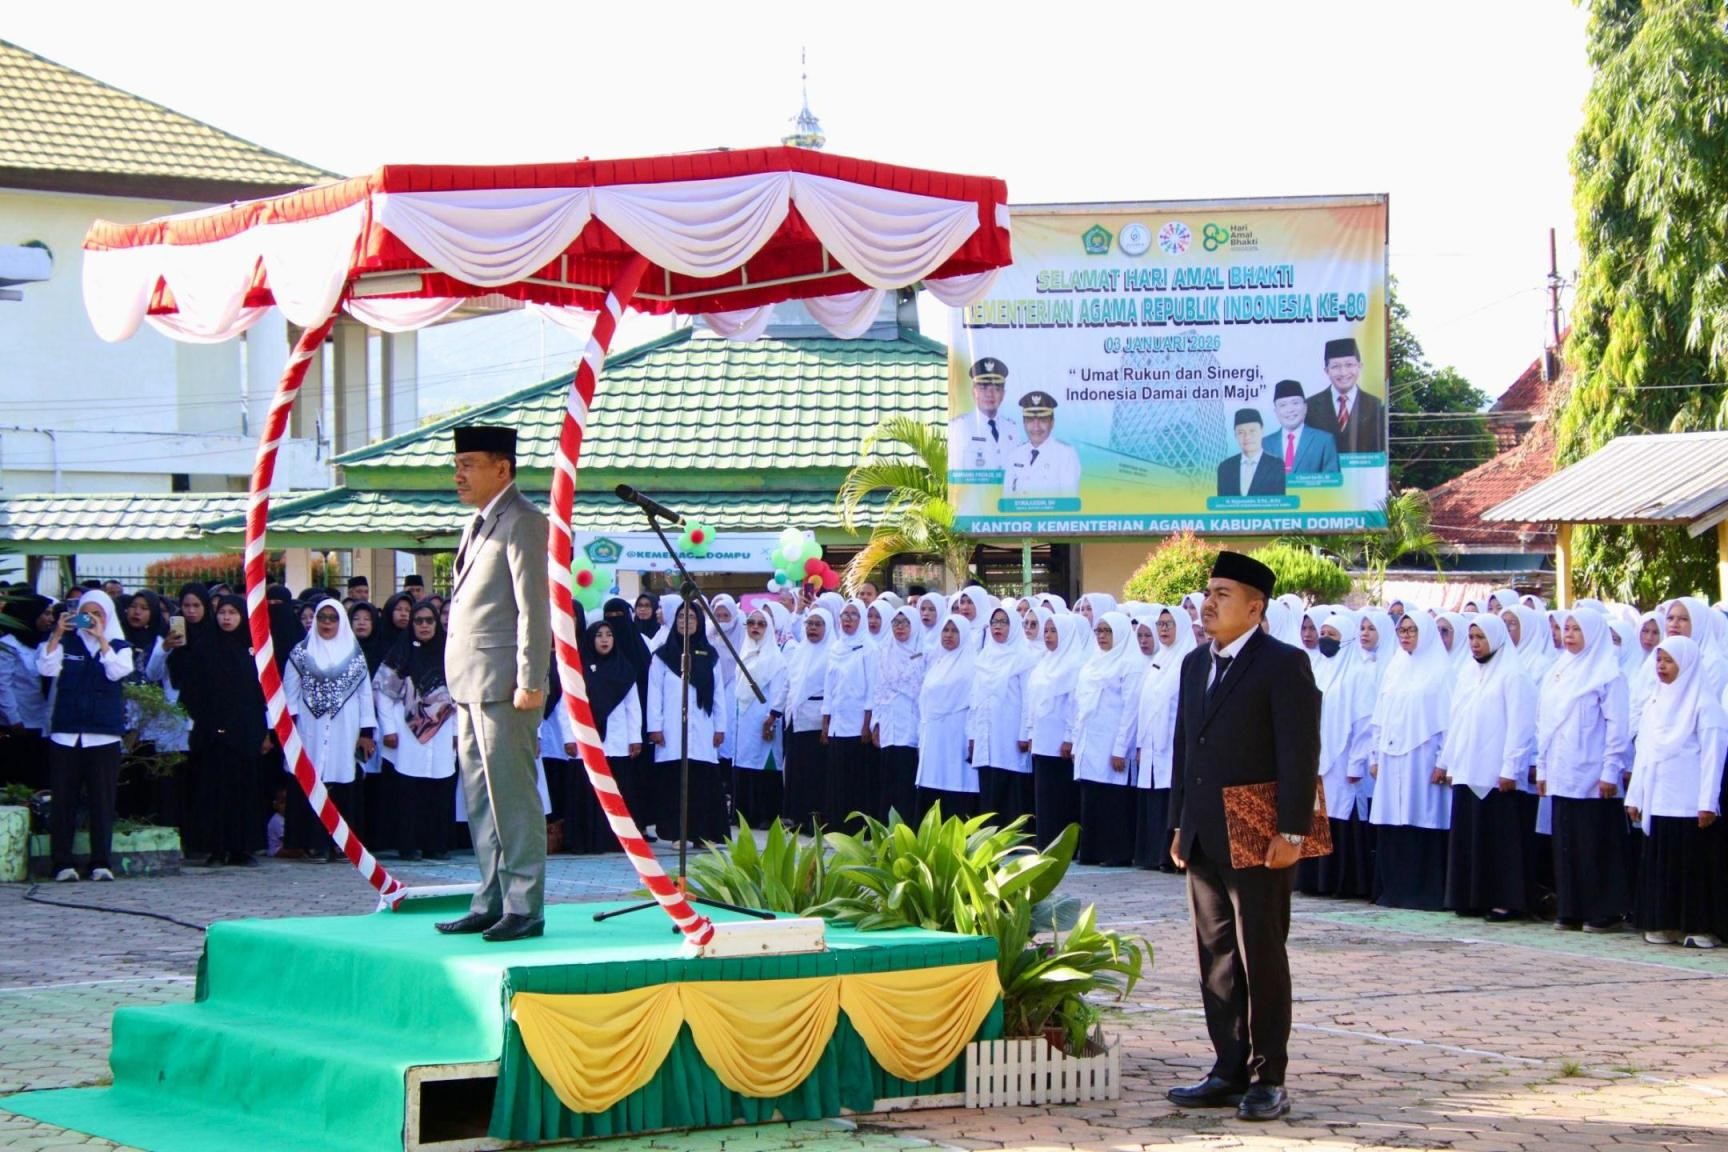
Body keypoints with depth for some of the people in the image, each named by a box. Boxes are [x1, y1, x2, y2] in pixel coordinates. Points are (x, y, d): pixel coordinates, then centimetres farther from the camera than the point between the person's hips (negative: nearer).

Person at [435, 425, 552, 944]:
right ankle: (492, 901, 17)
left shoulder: (522, 521, -9)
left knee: (512, 795, -7)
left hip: (503, 684, -10)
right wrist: (460, 684, 17)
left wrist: (529, 682, -19)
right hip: (472, 685, 10)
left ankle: (524, 908, -4)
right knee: (480, 797, 11)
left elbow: (534, 608, -14)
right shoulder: (478, 525, 20)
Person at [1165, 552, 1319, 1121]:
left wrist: (1291, 832, -18)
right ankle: (1229, 1071, 15)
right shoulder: (1195, 664, 15)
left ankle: (1267, 1079, 5)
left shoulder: (1283, 664, -8)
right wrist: (1179, 824, 15)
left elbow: (1300, 753, -13)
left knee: (1261, 958, -1)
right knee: (1217, 958, 9)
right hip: (1204, 838, 7)